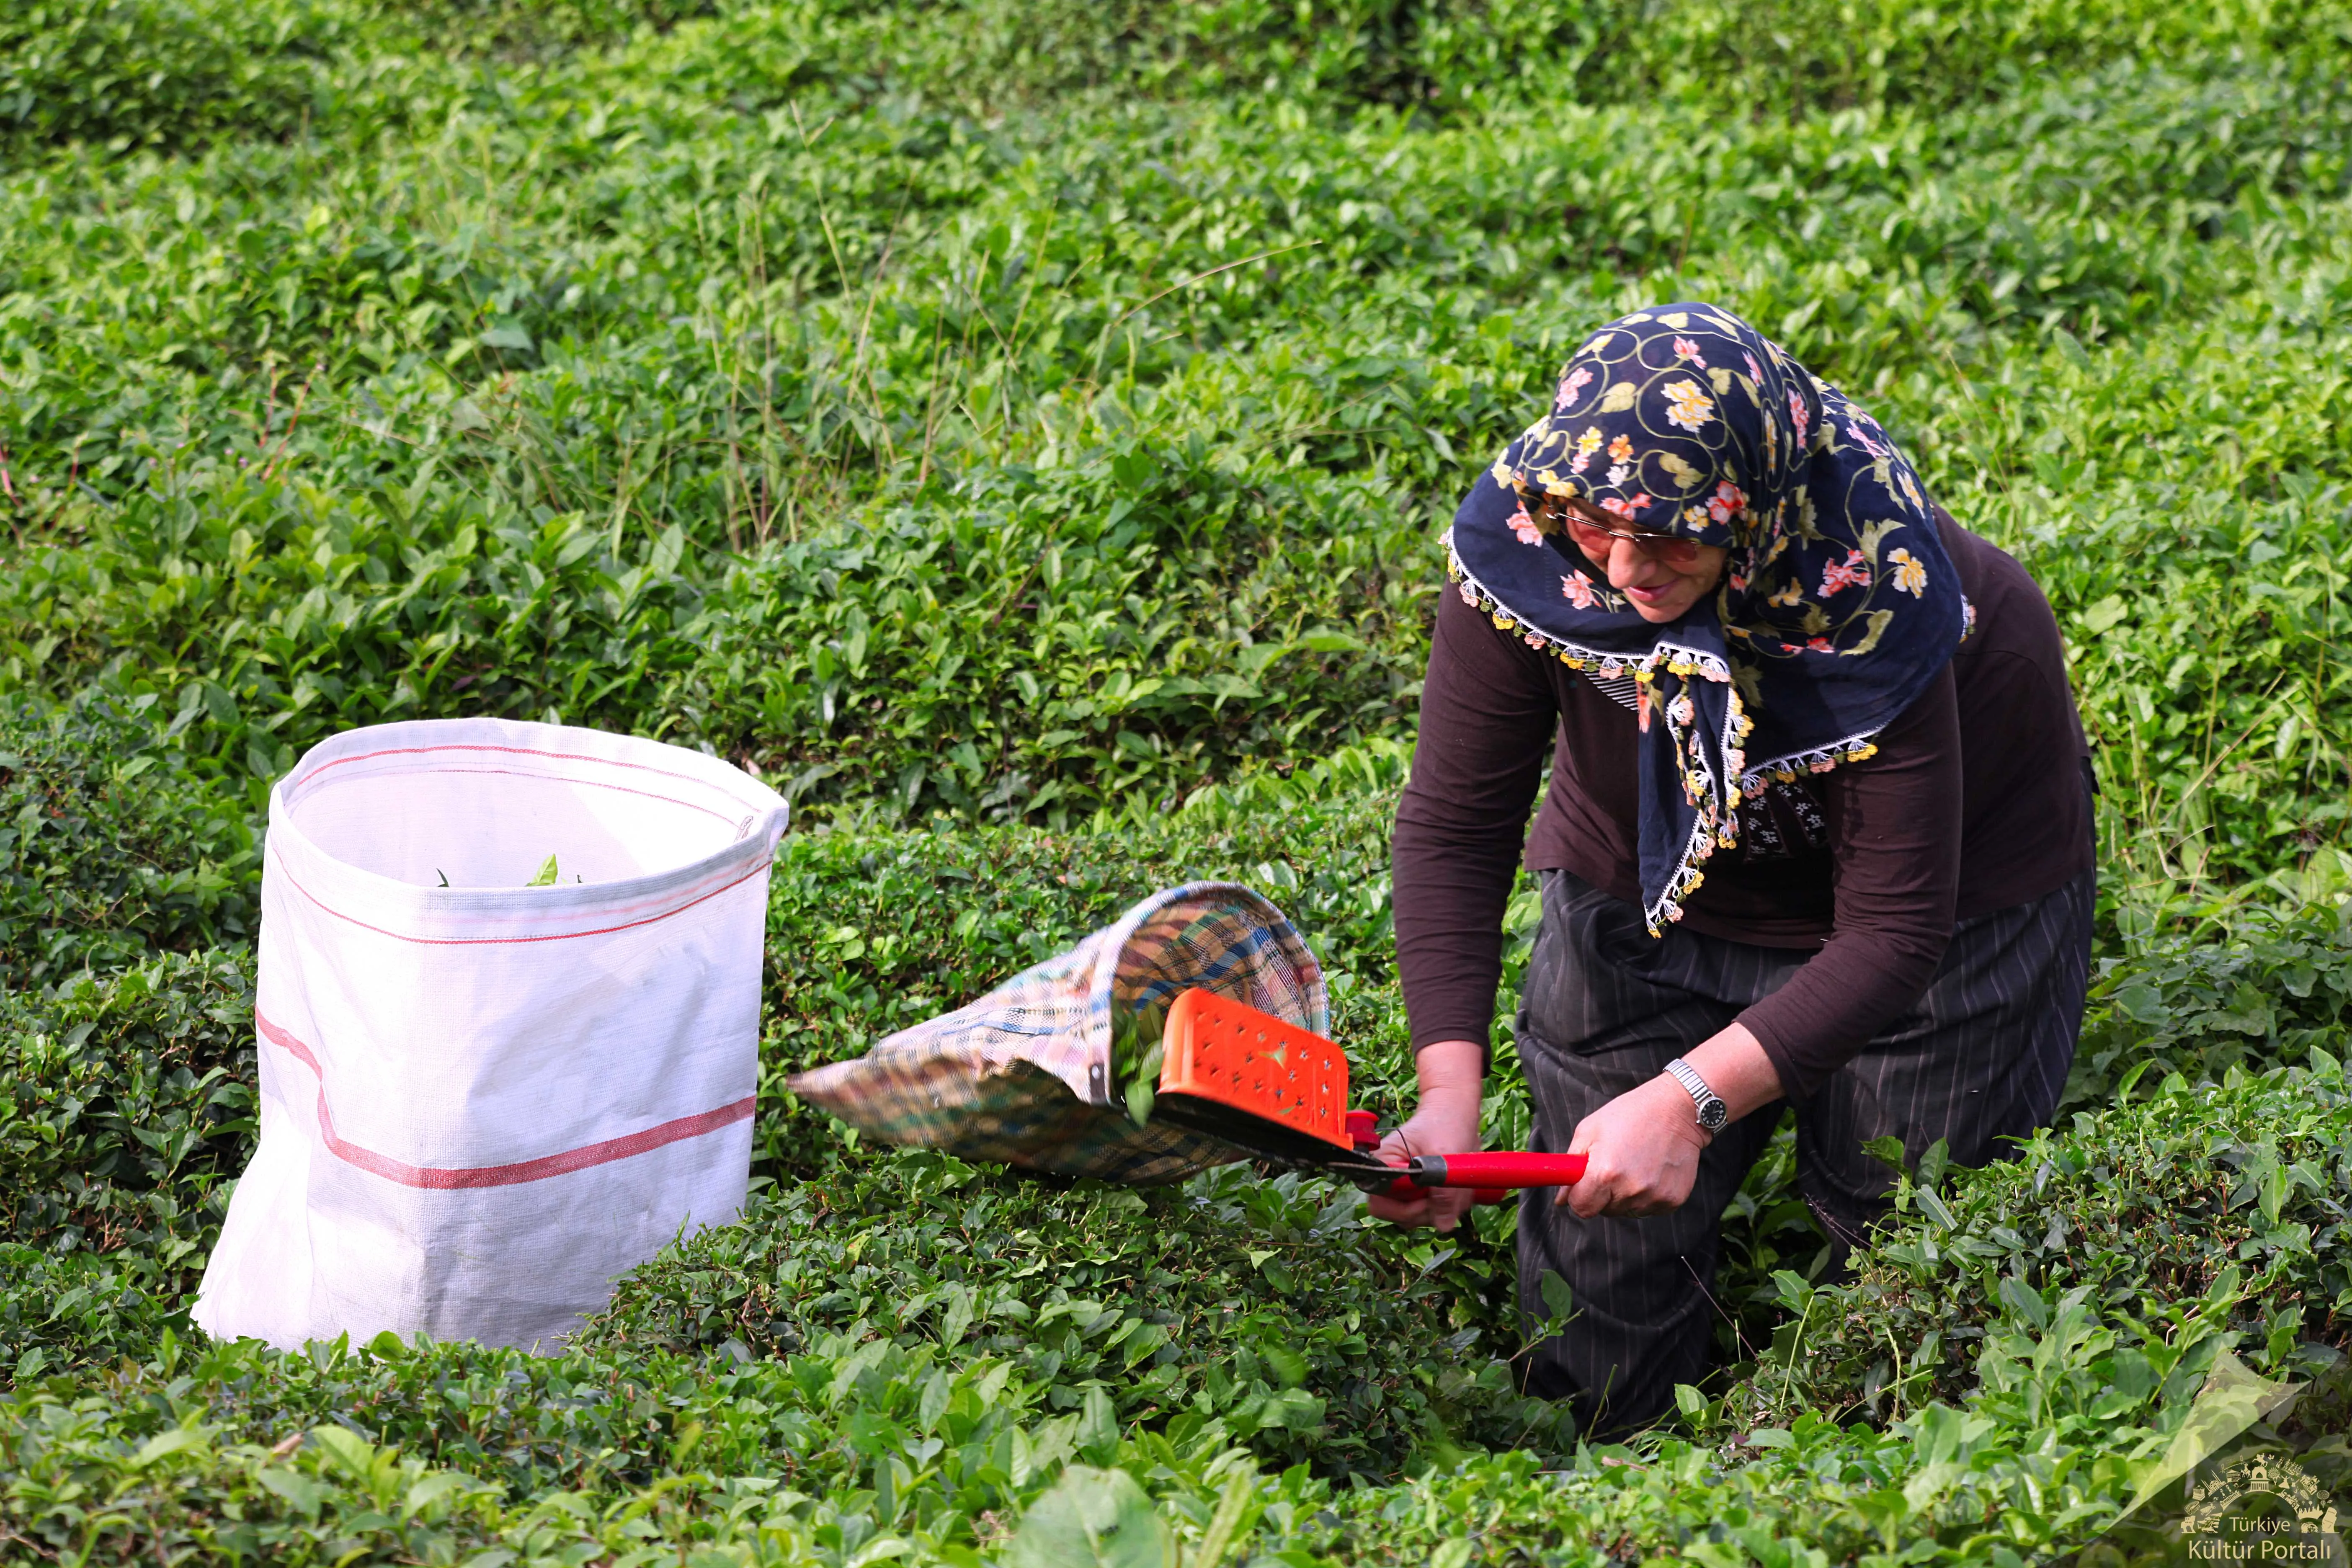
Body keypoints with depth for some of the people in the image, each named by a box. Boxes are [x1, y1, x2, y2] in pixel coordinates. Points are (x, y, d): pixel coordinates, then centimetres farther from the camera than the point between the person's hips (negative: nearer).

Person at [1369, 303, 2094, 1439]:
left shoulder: (1873, 589, -41)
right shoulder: (1525, 541, -32)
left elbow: (1893, 928, -36)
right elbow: (1453, 824, -23)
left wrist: (1691, 1099, -46)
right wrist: (1449, 1090, -35)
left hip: (1950, 850, -2)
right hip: (1651, 861, 3)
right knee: (1599, 1259, 4)